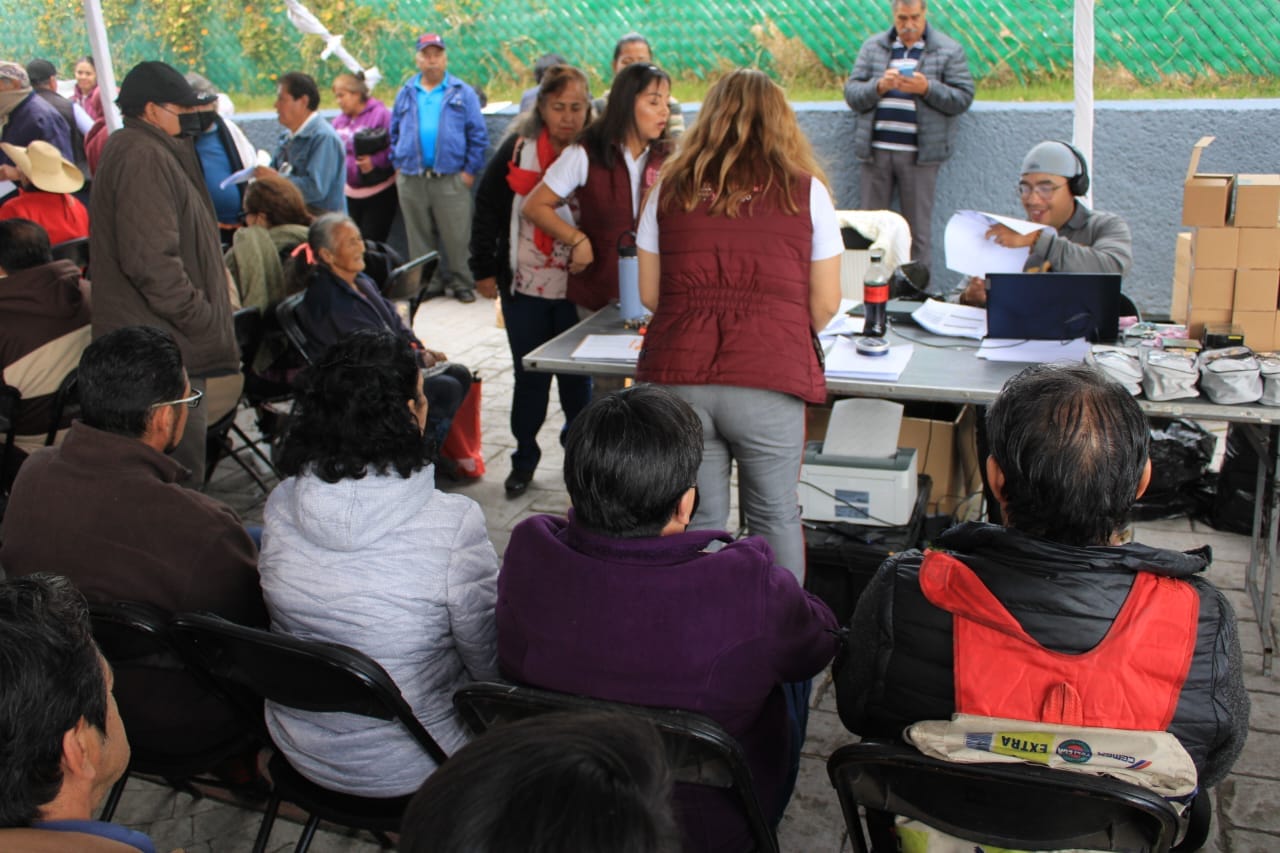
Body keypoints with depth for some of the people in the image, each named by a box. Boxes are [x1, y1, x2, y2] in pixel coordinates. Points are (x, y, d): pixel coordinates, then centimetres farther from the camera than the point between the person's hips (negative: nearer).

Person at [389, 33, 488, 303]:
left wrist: (470, 169, -5)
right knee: (420, 236, 8)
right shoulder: (406, 94, 14)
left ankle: (461, 282, 8)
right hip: (411, 179, 3)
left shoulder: (462, 93, 5)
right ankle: (428, 281, 18)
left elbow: (478, 134, 1)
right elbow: (394, 132, 19)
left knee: (456, 236, -2)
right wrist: (398, 164, 8)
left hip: (450, 178, -3)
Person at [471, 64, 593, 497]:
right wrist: (484, 268, 2)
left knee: (577, 376, 7)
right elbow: (487, 206, 4)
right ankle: (524, 458, 25)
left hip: (578, 287, -1)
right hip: (523, 284, 1)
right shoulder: (518, 148, 0)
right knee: (529, 375, 9)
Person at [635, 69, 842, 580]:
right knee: (775, 516, 14)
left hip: (677, 379, 2)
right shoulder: (804, 191, 4)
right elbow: (825, 302, 4)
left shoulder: (671, 188, 9)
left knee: (695, 521, 13)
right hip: (767, 383, -2)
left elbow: (649, 294, 11)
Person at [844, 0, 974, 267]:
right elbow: (851, 93, 6)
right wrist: (879, 86, -13)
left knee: (918, 229, 1)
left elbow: (963, 98, 0)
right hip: (876, 150, 2)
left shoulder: (949, 51, 6)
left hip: (919, 153, -2)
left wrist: (927, 88, -15)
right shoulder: (872, 47, 12)